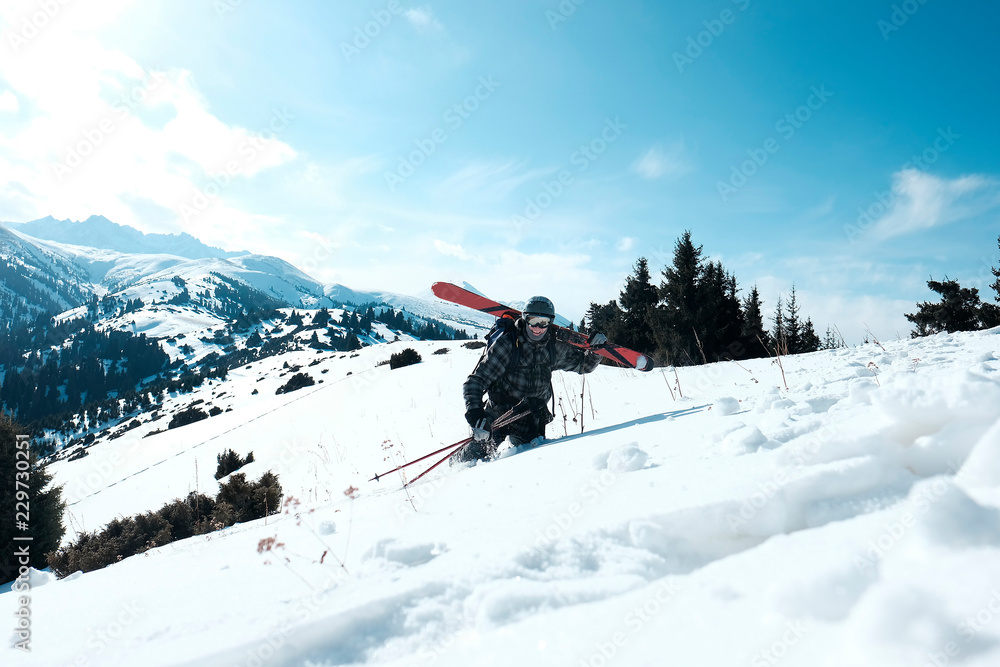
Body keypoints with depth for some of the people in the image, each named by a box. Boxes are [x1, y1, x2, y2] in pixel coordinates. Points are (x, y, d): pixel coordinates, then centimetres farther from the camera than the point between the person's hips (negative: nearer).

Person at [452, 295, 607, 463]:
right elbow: (475, 381, -16)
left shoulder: (555, 348, -1)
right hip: (498, 415, -3)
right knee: (475, 456, -4)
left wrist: (595, 350, -7)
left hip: (531, 421, 3)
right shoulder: (505, 344, -14)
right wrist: (474, 413, -32)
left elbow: (583, 364, 16)